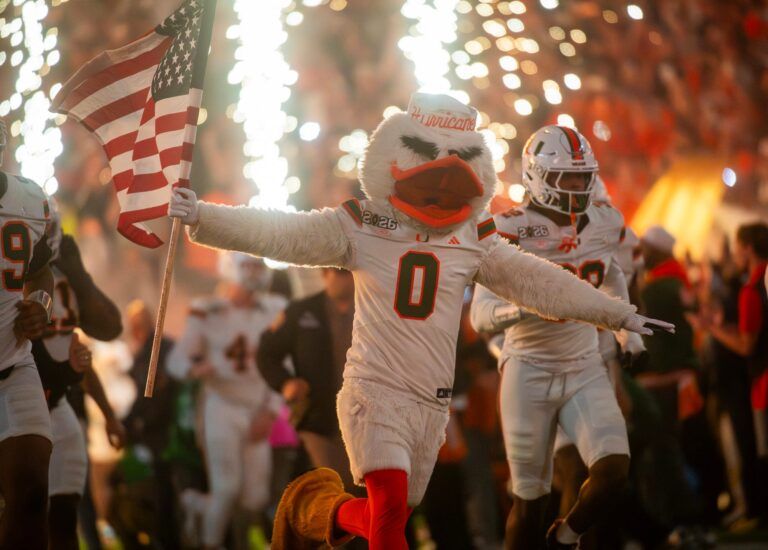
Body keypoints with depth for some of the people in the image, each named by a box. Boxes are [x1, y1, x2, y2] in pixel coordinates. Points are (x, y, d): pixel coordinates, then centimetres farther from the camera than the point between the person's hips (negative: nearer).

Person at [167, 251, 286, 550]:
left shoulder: (273, 310, 4)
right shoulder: (206, 312, -4)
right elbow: (176, 359, -5)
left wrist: (269, 412, -3)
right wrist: (194, 368, -28)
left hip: (259, 411, 3)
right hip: (222, 406, -3)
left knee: (255, 500, 2)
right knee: (227, 488, -14)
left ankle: (197, 502, 29)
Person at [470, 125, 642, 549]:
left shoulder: (604, 224, 2)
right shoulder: (514, 231, -14)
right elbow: (481, 314, -20)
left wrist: (626, 328, 17)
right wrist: (521, 307, -40)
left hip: (585, 369, 4)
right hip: (530, 371, -4)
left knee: (614, 468, -15)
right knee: (530, 496, 2)